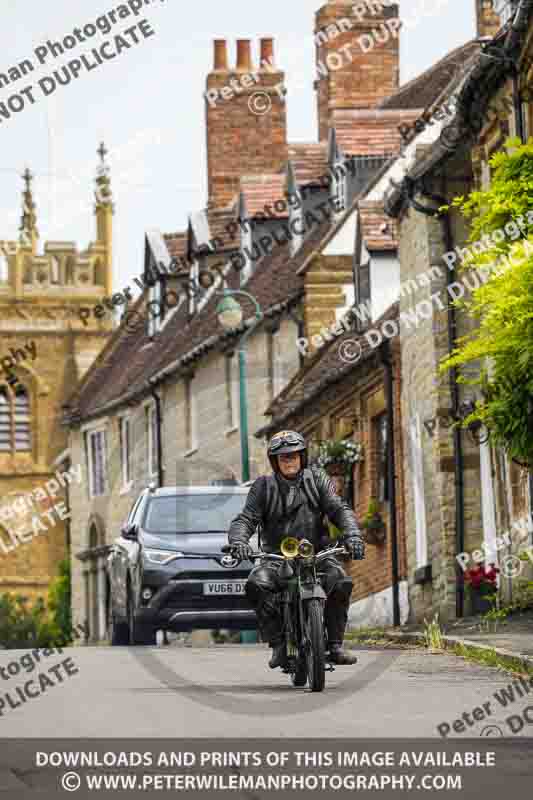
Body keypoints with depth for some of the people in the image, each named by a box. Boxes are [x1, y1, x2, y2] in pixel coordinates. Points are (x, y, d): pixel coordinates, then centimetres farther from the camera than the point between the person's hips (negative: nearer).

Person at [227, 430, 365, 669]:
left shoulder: (316, 479, 9)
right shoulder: (263, 487, 8)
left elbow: (339, 510, 0)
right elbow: (246, 519, -1)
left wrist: (352, 535, -20)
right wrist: (238, 541, -24)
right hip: (277, 557, 0)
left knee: (340, 582, -29)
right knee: (256, 584, -31)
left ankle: (335, 646, -18)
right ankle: (278, 645, -22)